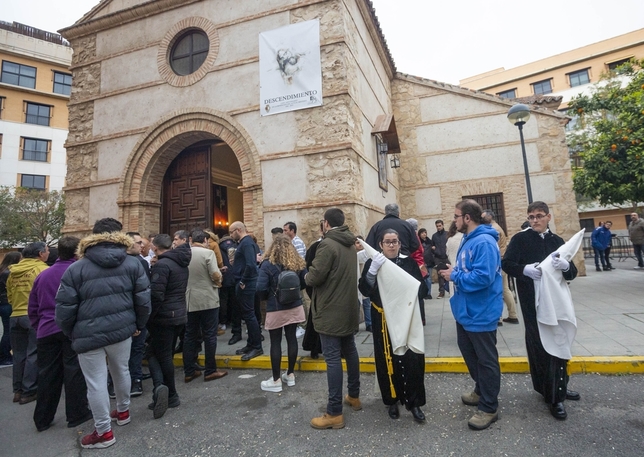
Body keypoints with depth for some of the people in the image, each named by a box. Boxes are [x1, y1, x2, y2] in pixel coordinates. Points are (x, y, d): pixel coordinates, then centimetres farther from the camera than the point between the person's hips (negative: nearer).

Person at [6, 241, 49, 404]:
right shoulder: (43, 269, -11)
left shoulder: (13, 272, 10)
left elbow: (9, 296, 14)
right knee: (33, 354, 1)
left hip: (15, 316, 7)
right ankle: (29, 392, 5)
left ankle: (18, 391, 21)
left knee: (19, 354, 14)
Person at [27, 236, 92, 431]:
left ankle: (43, 419, 23)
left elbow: (33, 308, 16)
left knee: (47, 374, 13)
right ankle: (77, 414, 12)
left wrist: (39, 328, 24)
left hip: (47, 331, 5)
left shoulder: (43, 275, 10)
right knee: (74, 371, 4)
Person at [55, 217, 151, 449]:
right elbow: (143, 299, -2)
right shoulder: (133, 264, -1)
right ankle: (123, 411, 41)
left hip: (89, 334, -2)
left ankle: (103, 432, 20)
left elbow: (65, 308, -4)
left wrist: (72, 334, 13)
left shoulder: (76, 268, -5)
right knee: (121, 371, 22)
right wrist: (139, 325, 12)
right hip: (122, 329, 3)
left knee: (96, 383, 8)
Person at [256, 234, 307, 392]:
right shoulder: (298, 263, -2)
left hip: (276, 309, -4)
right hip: (294, 306, 4)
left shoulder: (268, 264, -14)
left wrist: (267, 297, 1)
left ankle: (276, 380, 15)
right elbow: (305, 283, 3)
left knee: (275, 342, 6)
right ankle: (290, 375, 25)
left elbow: (261, 288, -19)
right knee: (291, 338, 13)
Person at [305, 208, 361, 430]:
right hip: (348, 308, 9)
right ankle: (354, 396, 34)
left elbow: (314, 277, -21)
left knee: (333, 358, -3)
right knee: (350, 351, 19)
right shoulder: (350, 245, 9)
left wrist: (307, 276, 2)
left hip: (331, 311, -9)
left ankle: (334, 413, 5)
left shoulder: (327, 244, -18)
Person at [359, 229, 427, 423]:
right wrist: (373, 270, -28)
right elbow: (365, 289, -13)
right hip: (383, 321, 0)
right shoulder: (373, 263, -1)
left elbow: (423, 289, 1)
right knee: (388, 361, 7)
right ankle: (392, 400, 25)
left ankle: (414, 401, 18)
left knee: (412, 359, 1)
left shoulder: (409, 262, 1)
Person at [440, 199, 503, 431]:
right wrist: (454, 271, 3)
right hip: (465, 310, 11)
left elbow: (483, 277, -31)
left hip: (481, 313, -10)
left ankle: (489, 408, 23)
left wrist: (455, 276, -21)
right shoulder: (467, 239, 10)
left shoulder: (484, 242, -24)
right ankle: (481, 390, 44)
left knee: (486, 360, 6)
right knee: (469, 353, 24)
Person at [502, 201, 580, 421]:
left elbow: (572, 272, 4)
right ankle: (553, 396, 14)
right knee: (539, 345, 1)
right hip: (533, 302, -5)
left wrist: (566, 266, -20)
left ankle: (558, 388, 36)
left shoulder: (557, 240, 8)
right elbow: (507, 264, -11)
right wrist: (525, 269, -30)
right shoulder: (520, 239, -4)